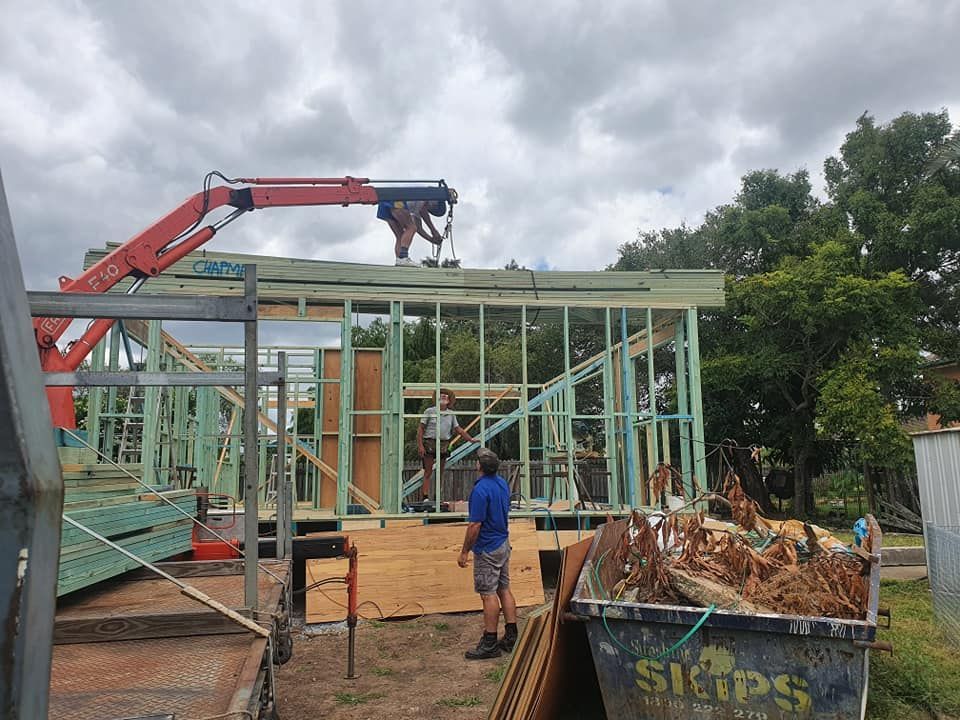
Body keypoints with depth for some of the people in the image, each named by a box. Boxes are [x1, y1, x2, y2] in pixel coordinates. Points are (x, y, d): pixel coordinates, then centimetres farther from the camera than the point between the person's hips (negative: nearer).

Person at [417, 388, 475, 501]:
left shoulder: (451, 414, 10)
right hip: (430, 443, -4)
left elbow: (458, 429, 13)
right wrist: (420, 445, -10)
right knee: (428, 472, -4)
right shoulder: (429, 411, -1)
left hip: (444, 445, 4)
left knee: (440, 473, 10)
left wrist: (471, 439, 5)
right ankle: (426, 497, -4)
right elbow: (420, 428, -2)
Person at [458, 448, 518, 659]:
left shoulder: (480, 490, -22)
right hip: (503, 543, 9)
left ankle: (490, 643, 5)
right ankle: (511, 637, 19)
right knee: (504, 589, 14)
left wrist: (465, 551, -14)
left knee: (488, 594, -2)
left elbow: (475, 525, -22)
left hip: (487, 549, -9)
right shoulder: (502, 483, 6)